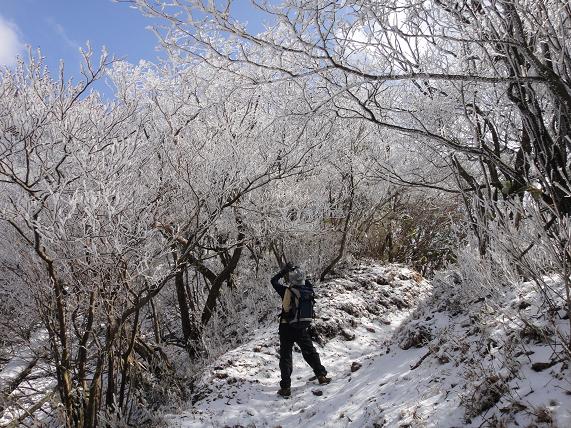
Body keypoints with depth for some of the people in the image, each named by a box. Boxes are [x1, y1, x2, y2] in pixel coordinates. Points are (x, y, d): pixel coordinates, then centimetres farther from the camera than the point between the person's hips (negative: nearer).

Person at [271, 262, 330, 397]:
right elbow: (307, 283, 21)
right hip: (302, 329, 3)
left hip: (287, 329, -3)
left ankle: (285, 387, 0)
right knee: (310, 352, 22)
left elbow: (274, 281, 0)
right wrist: (298, 271, 19)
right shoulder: (309, 291, -4)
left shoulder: (288, 291, -14)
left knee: (285, 357, 4)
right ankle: (321, 376, 28)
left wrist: (284, 270, 8)